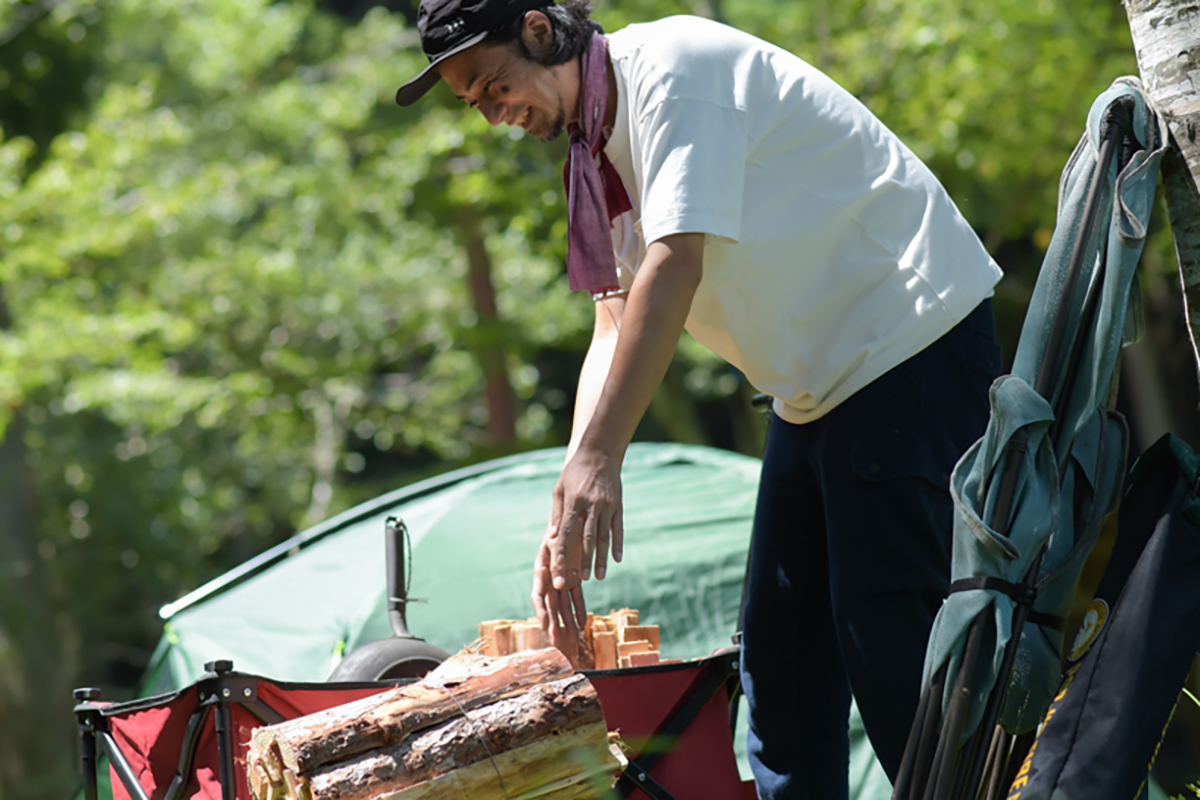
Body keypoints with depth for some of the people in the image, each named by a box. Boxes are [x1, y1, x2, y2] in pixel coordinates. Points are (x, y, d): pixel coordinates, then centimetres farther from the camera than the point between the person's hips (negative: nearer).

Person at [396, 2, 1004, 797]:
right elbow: (617, 323, 9)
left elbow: (675, 264, -27)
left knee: (889, 639, -13)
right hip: (820, 380, 10)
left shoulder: (672, 67, -18)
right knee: (779, 650, 9)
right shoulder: (596, 148, 11)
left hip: (913, 341, -10)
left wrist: (596, 461, -30)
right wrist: (572, 504, -3)